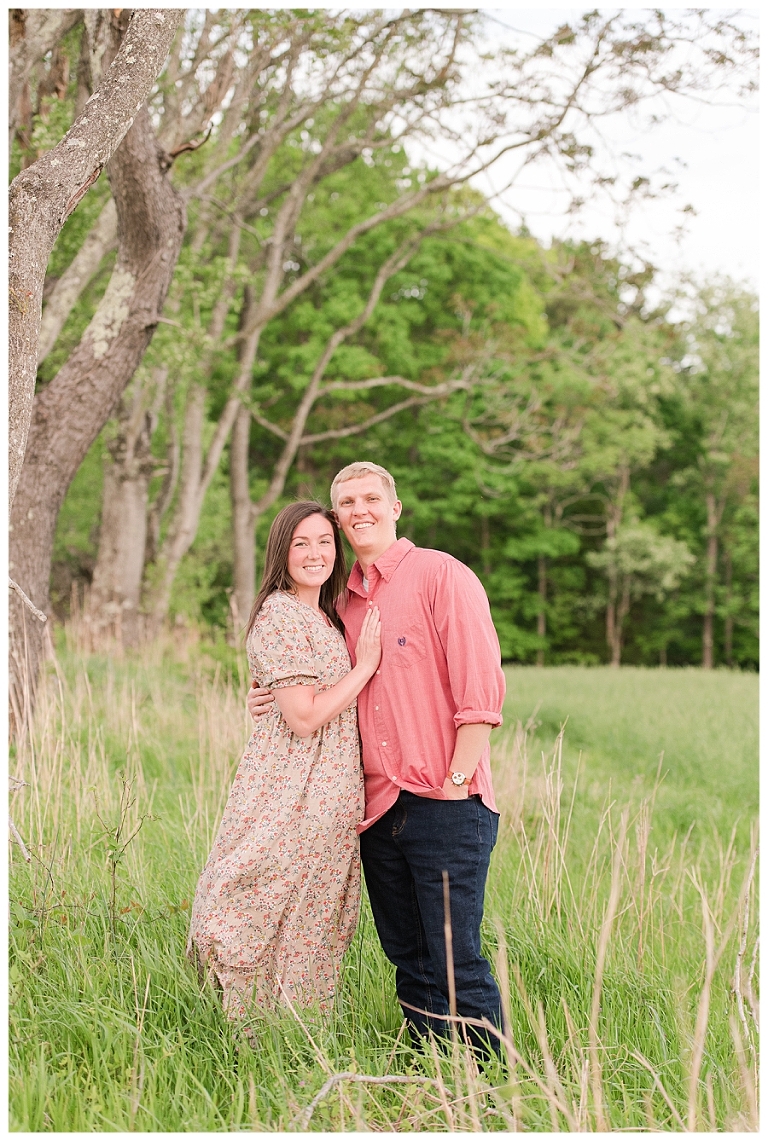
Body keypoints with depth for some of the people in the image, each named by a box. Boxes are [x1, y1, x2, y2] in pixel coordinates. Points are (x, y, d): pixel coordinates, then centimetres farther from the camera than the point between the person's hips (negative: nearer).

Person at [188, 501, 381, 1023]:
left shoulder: (324, 617, 15)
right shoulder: (281, 616, -14)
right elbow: (304, 716, -19)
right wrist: (365, 666, -12)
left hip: (328, 797, 9)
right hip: (295, 797, -9)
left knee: (313, 926, 13)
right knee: (286, 925, -1)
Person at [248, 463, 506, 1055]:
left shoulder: (441, 574, -5)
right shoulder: (343, 600, 15)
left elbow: (482, 687, -11)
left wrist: (457, 781, -14)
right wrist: (273, 698, 7)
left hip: (446, 805, -6)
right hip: (379, 808, 6)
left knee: (456, 964, -5)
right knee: (408, 961, 14)